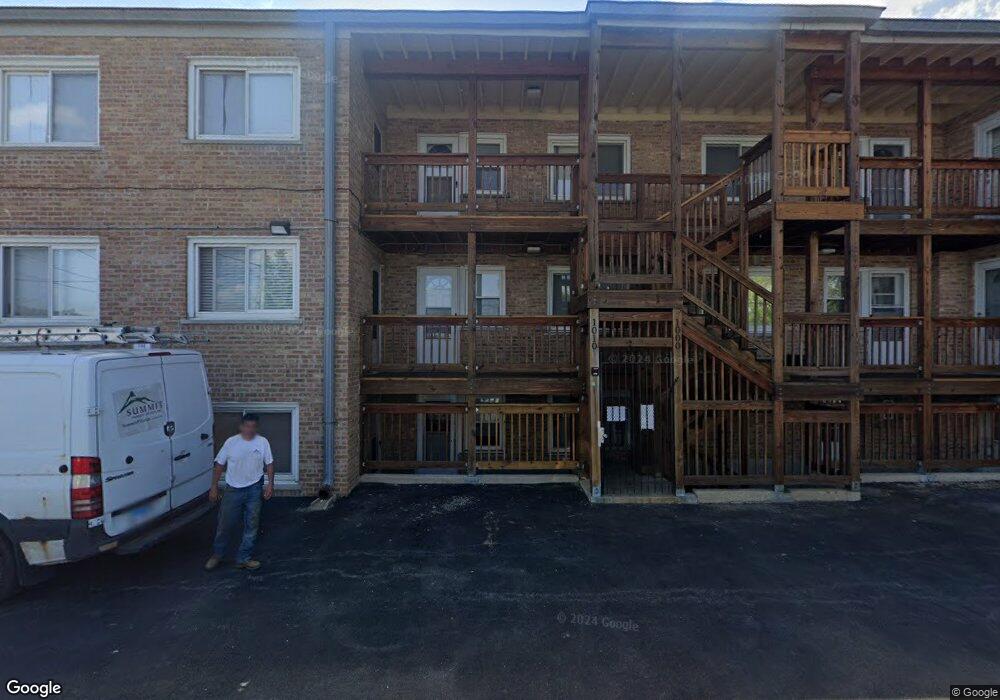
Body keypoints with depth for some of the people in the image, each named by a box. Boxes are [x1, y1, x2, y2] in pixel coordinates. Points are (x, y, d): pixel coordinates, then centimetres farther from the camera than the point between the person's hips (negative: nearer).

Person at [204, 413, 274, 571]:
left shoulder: (263, 442, -4)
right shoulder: (231, 442, -6)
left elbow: (269, 464, 2)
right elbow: (219, 465, 1)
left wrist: (270, 484, -5)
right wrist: (214, 486, -1)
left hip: (254, 489, 1)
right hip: (233, 489, -1)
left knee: (251, 526, 6)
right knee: (226, 524, 8)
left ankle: (243, 559, 20)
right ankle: (217, 555, 32)